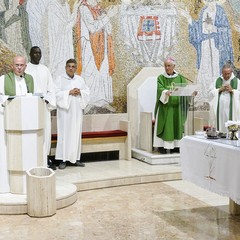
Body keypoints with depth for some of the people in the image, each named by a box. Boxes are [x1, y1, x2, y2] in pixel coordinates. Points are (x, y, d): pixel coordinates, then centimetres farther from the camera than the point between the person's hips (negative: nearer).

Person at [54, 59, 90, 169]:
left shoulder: (80, 79, 13)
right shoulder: (60, 79, 1)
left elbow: (87, 92, 10)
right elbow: (56, 93, -8)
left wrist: (80, 92, -9)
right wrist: (69, 92, -16)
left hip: (77, 111, 4)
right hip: (65, 110, -4)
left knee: (76, 133, 5)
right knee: (64, 134, -6)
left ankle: (75, 158, 12)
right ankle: (63, 159, -3)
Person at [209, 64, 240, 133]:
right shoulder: (217, 81, 11)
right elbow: (211, 93, 5)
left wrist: (232, 90, -11)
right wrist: (219, 90, -7)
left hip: (231, 110, -1)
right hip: (219, 110, 2)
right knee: (220, 126, -2)